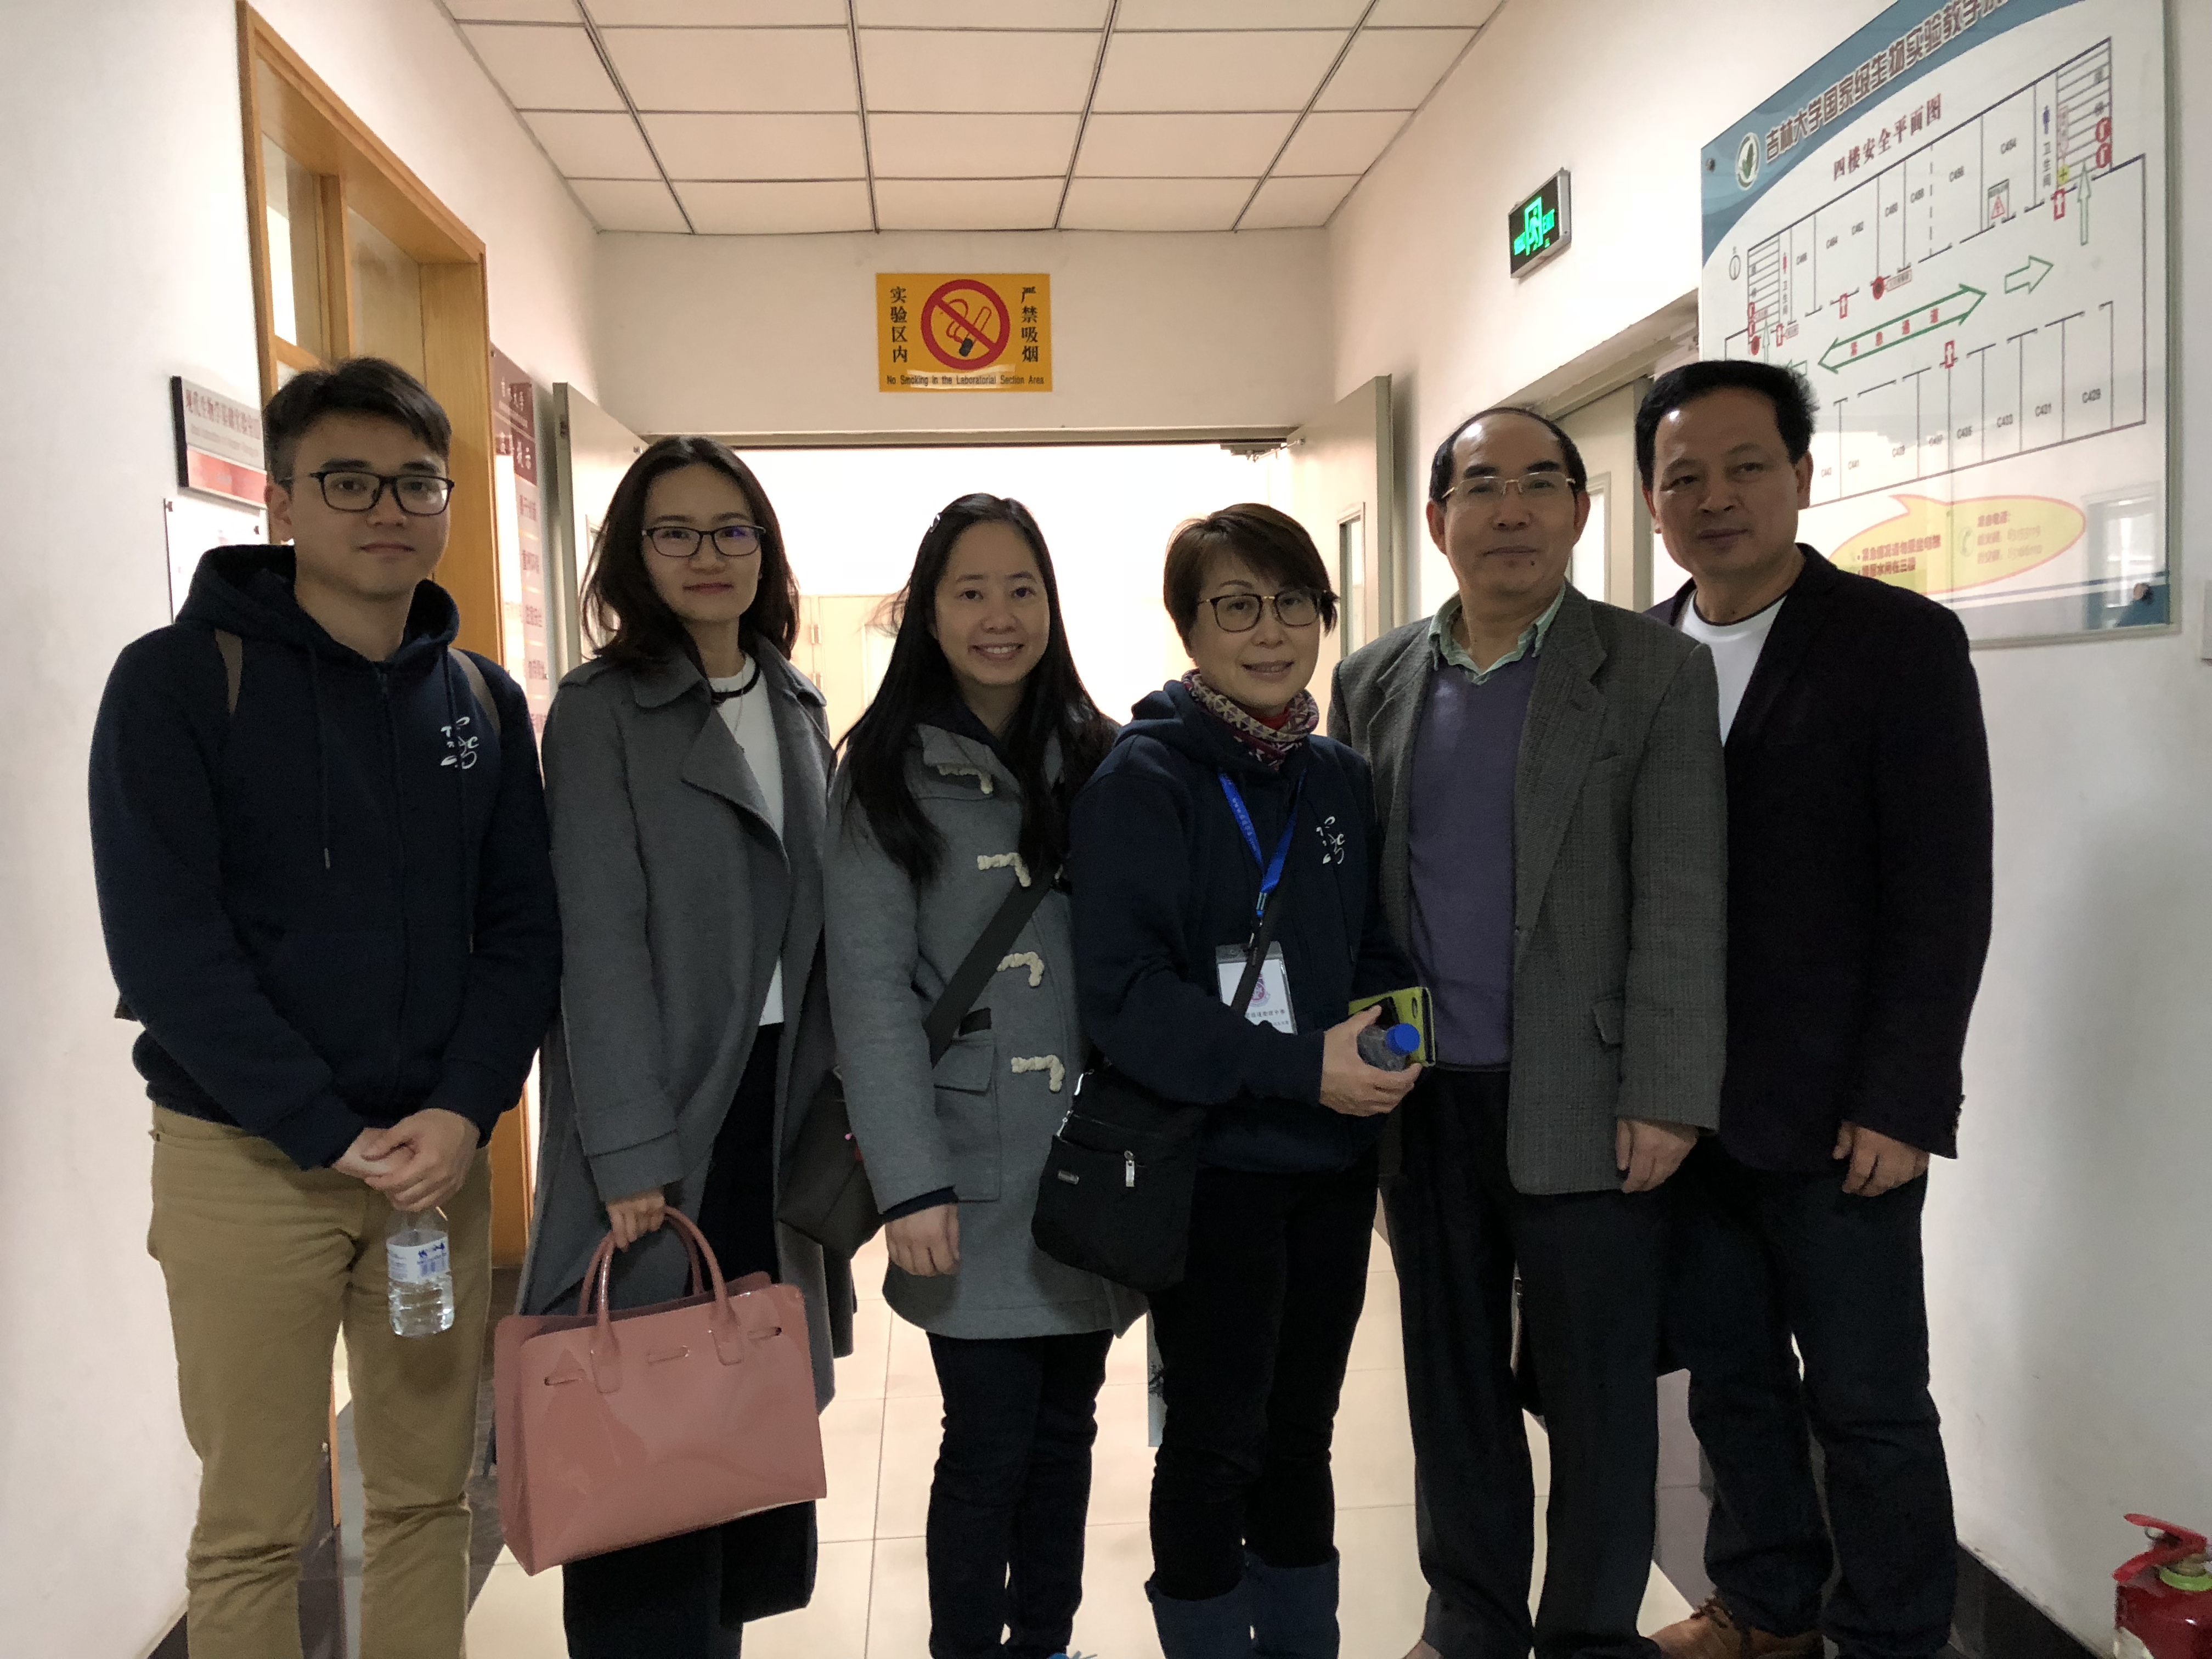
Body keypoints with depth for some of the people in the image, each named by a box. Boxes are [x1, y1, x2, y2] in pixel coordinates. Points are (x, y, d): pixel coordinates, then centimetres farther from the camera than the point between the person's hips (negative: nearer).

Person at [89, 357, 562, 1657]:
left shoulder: (484, 701, 7)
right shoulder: (181, 679, -6)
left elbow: (523, 929, 4)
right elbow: (164, 942, -12)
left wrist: (464, 1112, -11)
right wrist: (331, 1134, -15)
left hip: (441, 1153, 4)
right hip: (243, 1159, -3)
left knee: (428, 1497, 13)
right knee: (253, 1525, 6)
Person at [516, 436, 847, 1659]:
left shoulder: (796, 707, 11)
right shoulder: (602, 710, -7)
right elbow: (600, 941, -13)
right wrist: (632, 1156, -17)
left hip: (780, 1096, 6)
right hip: (664, 1109, -5)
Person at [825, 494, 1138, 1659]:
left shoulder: (1095, 760, 8)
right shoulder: (890, 771, -4)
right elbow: (870, 986, -9)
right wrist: (911, 1183, -15)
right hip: (976, 1172, -4)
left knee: (1065, 1430, 14)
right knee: (990, 1442, 0)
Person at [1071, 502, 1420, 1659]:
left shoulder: (1339, 779, 6)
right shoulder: (1141, 782, -12)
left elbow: (1373, 946, 13)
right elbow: (1123, 994, -19)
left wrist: (1386, 1024, -9)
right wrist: (1298, 1065, -24)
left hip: (1332, 1158, 6)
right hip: (1209, 1162, -5)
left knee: (1301, 1433, 18)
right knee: (1216, 1444, 6)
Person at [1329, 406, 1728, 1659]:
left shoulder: (1656, 673, -3)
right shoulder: (1374, 684, 8)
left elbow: (1681, 902, -8)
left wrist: (1666, 1098, -12)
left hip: (1581, 1098, -3)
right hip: (1423, 1097, 4)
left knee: (1597, 1393, 9)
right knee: (1453, 1377, 16)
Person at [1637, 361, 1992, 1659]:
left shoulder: (1902, 641, -6)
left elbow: (1944, 893, -10)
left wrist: (1902, 1104, -14)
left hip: (1835, 1117, -4)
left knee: (1869, 1405, 7)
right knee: (1730, 1380, 17)